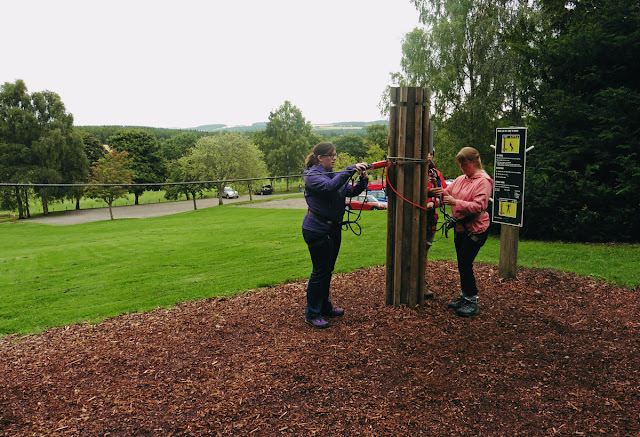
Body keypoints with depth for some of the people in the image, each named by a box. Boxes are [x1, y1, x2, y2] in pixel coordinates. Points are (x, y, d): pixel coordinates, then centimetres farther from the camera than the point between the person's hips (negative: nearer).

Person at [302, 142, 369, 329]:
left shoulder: (335, 174, 13)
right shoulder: (312, 175, -12)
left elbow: (351, 191, 5)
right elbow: (330, 186, -31)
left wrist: (362, 179, -13)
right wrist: (351, 169, -30)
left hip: (333, 229, 8)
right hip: (317, 229, -8)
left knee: (327, 270, 17)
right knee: (320, 271, -3)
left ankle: (325, 307, 31)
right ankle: (312, 314, 9)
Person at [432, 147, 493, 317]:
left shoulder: (483, 181, -12)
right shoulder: (461, 179, 12)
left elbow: (478, 206, -20)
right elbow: (448, 192, 11)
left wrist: (455, 202, -28)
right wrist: (440, 192, -11)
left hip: (476, 229, -8)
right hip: (461, 227, 8)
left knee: (465, 264, -8)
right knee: (462, 264, 13)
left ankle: (472, 301, 3)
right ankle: (464, 296, 26)